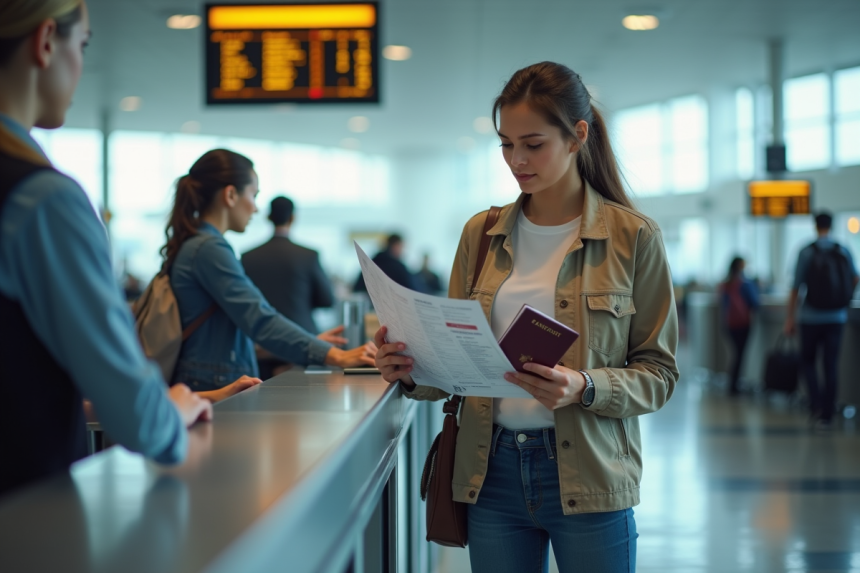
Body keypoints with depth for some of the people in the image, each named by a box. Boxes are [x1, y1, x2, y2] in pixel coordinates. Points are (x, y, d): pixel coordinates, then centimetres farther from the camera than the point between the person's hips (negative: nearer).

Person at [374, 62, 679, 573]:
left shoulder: (633, 236, -3)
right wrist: (414, 372, -11)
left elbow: (659, 374, -3)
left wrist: (585, 389, -20)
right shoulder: (481, 234, 8)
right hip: (494, 473, 3)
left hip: (586, 476, -3)